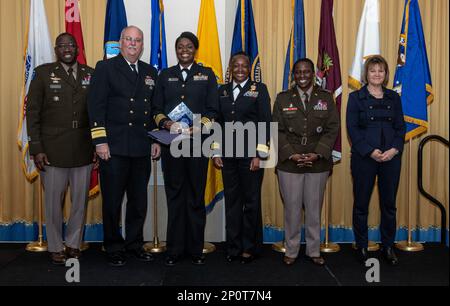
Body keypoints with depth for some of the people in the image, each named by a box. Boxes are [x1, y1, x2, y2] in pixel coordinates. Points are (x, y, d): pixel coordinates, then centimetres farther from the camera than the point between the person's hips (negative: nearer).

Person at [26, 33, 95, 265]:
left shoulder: (90, 74, 8)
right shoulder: (43, 73, 2)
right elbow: (32, 112, 0)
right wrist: (36, 149, -6)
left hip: (83, 150, 2)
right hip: (53, 150, -2)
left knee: (80, 200, 9)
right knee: (53, 201, 6)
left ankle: (73, 244, 27)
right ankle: (55, 248, 23)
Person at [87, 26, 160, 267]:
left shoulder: (150, 72, 15)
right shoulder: (105, 68, 1)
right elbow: (96, 106, -6)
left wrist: (157, 140, 10)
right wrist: (100, 141, -12)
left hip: (142, 149, 4)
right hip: (114, 147, -4)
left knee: (139, 201, 12)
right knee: (112, 201, 5)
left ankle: (135, 244, 27)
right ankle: (114, 248, 19)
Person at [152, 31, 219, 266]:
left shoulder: (207, 75, 8)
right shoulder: (165, 75, 13)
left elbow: (213, 110, 2)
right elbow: (156, 109, 9)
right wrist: (166, 123, -11)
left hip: (197, 142, -1)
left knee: (196, 196, 4)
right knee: (174, 195, 5)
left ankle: (196, 249, 15)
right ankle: (174, 249, 15)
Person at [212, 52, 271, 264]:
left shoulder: (259, 89, 1)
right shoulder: (222, 91, 12)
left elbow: (265, 123, -4)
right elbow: (218, 122, 12)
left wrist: (259, 155, -10)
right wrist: (216, 152, 5)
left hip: (250, 154, -3)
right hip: (228, 154, 4)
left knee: (251, 201, 4)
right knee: (231, 200, 9)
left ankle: (250, 247, 16)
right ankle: (233, 247, 19)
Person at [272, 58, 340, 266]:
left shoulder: (326, 98, 6)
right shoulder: (283, 99, 5)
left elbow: (332, 129, 0)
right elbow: (278, 130, 0)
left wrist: (317, 154, -12)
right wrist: (291, 155, -12)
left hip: (318, 163, 1)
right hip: (289, 163, 0)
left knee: (314, 208, 8)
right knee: (292, 208, 5)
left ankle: (314, 251, 22)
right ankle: (291, 251, 19)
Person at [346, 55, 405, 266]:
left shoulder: (394, 98, 11)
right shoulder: (356, 97, 1)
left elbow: (400, 127, 8)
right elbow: (352, 128, -5)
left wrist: (394, 149, -10)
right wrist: (370, 151, -15)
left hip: (391, 158, 3)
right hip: (364, 158, -3)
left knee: (389, 203, 9)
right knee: (361, 203, 4)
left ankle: (388, 246, 22)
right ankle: (361, 247, 18)